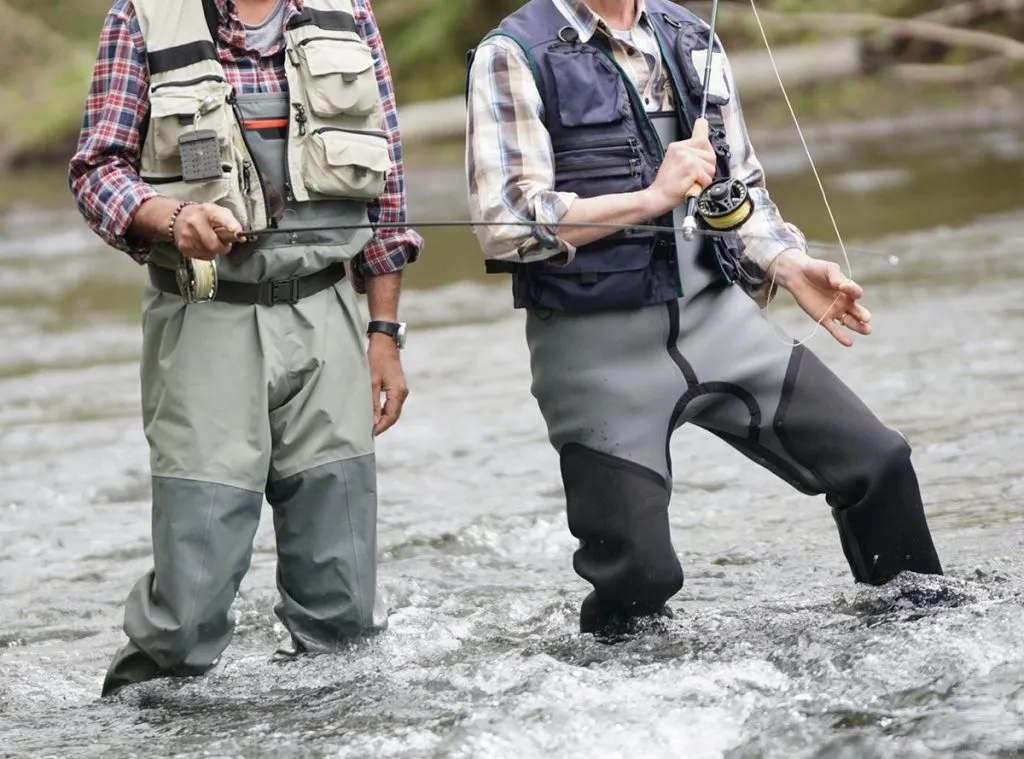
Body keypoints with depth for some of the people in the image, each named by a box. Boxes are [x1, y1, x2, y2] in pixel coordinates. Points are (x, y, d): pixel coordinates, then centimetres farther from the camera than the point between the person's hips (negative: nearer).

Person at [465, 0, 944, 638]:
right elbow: (507, 225, -15)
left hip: (715, 315, 5)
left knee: (877, 463, -1)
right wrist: (653, 196, -18)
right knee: (637, 575, -8)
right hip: (598, 344, -5)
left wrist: (790, 266, 0)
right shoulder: (513, 57, -6)